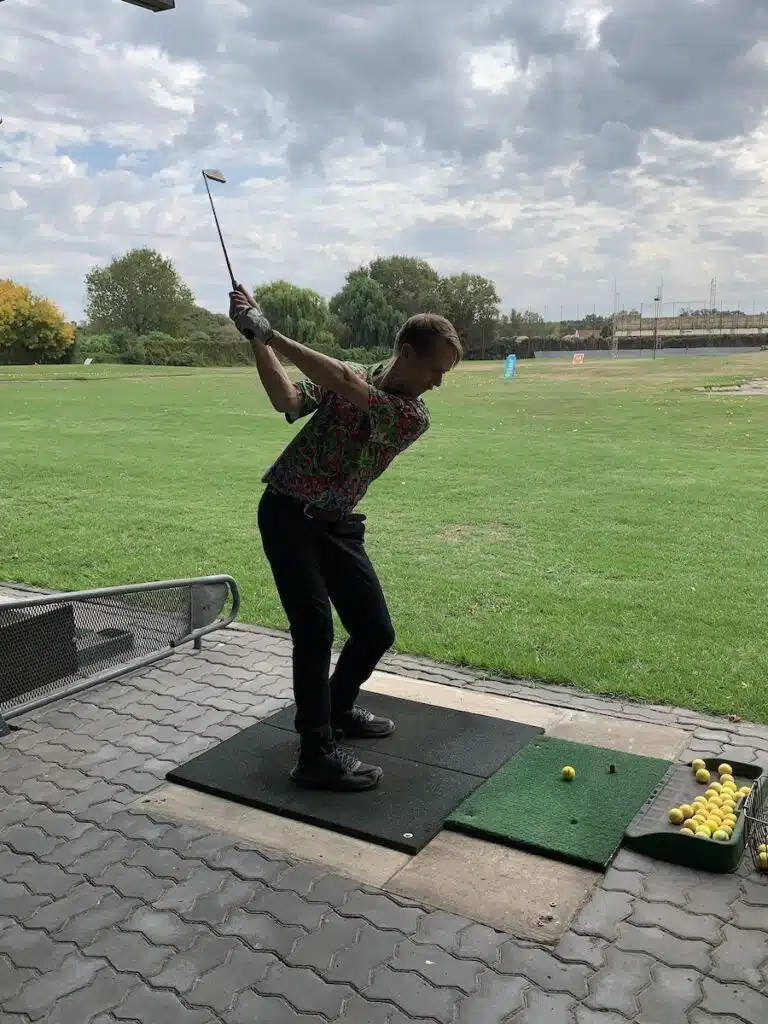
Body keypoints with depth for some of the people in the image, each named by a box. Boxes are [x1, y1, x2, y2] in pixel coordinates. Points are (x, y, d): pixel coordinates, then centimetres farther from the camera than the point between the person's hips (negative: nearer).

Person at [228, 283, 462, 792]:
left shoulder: (415, 416, -8)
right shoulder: (351, 374, -4)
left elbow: (341, 381, -22)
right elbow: (289, 401, -20)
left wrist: (270, 333, -24)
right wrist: (258, 342, -28)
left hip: (337, 524, 4)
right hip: (287, 513, -3)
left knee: (376, 631, 6)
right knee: (315, 627, -16)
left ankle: (337, 709, 33)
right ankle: (318, 754, -7)